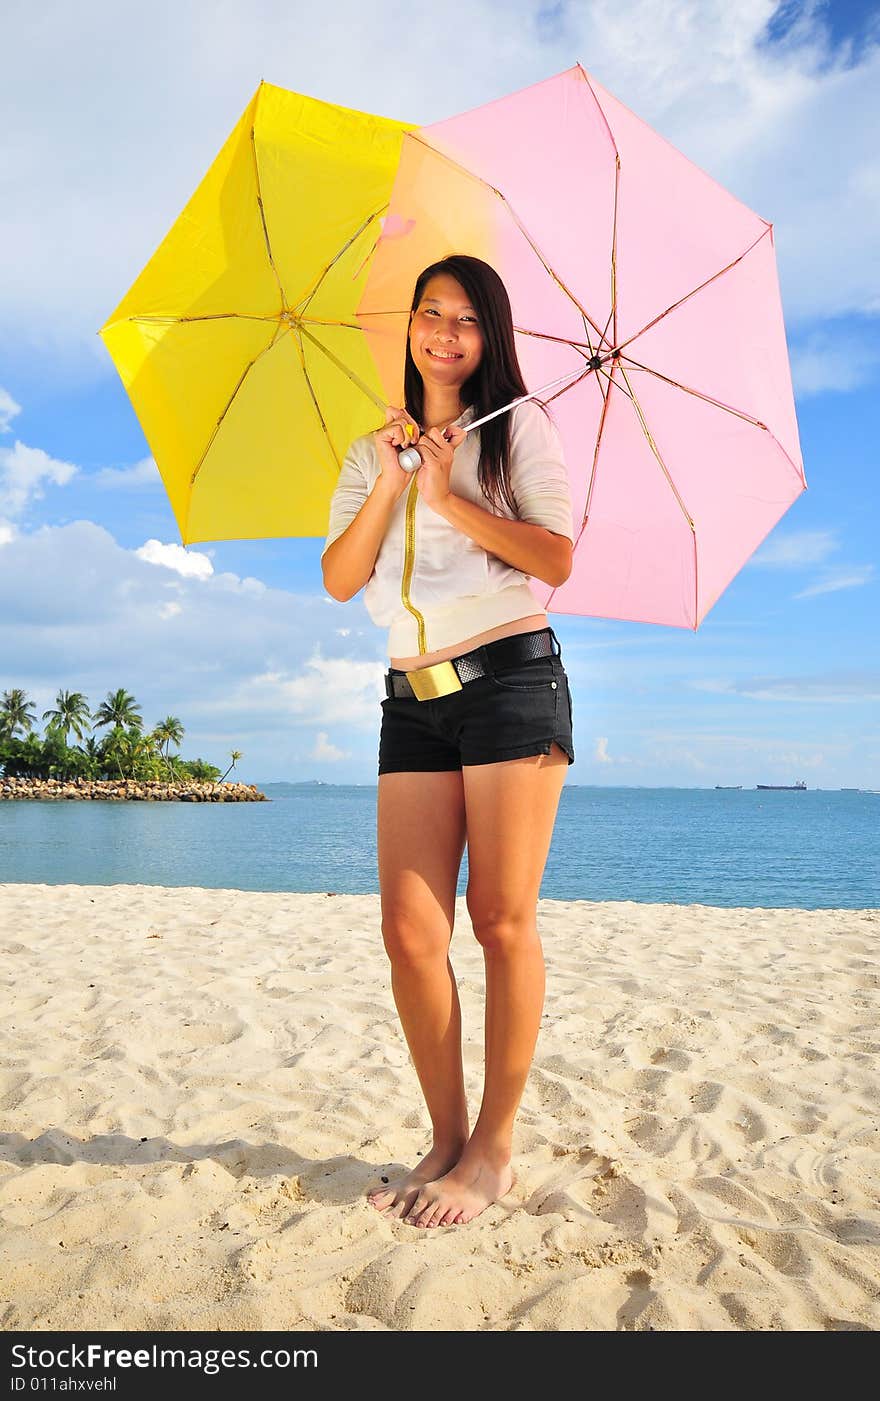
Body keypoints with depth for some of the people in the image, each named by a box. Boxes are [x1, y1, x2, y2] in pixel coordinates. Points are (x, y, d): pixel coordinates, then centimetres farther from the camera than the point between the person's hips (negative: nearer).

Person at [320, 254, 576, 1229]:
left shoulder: (520, 427, 8)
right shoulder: (372, 453, 19)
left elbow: (557, 558, -5)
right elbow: (339, 580, 6)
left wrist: (451, 496, -10)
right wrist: (389, 483, -6)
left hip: (511, 680, -4)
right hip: (412, 701, 4)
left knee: (501, 919, -3)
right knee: (410, 931, -3)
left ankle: (494, 1149, 9)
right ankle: (446, 1139, 13)